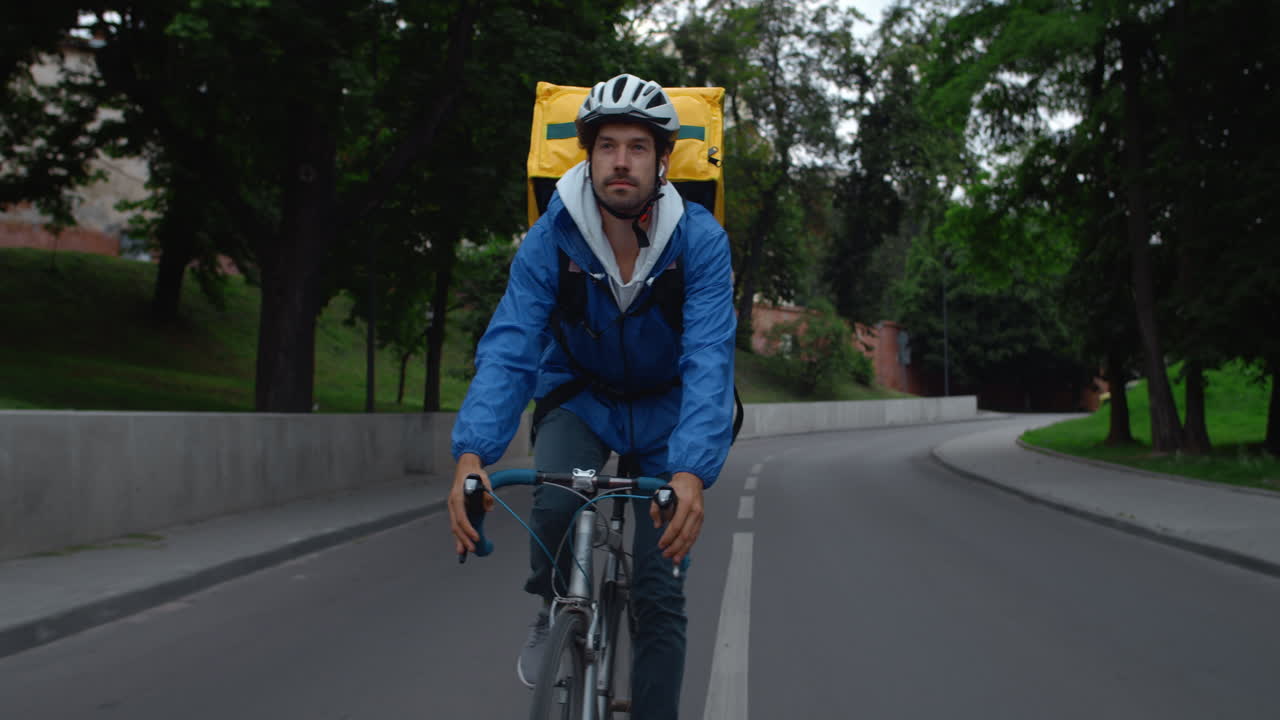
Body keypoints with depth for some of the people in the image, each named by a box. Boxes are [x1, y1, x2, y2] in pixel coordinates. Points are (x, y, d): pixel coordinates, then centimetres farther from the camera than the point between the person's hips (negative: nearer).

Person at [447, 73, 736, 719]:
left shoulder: (699, 239, -26)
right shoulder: (550, 240, -23)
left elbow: (709, 362, -35)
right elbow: (508, 350, -31)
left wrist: (692, 471, -51)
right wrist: (472, 454, -48)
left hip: (663, 408, 0)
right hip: (579, 399, 0)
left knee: (659, 594, -6)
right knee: (554, 505, -31)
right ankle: (556, 612, 2)